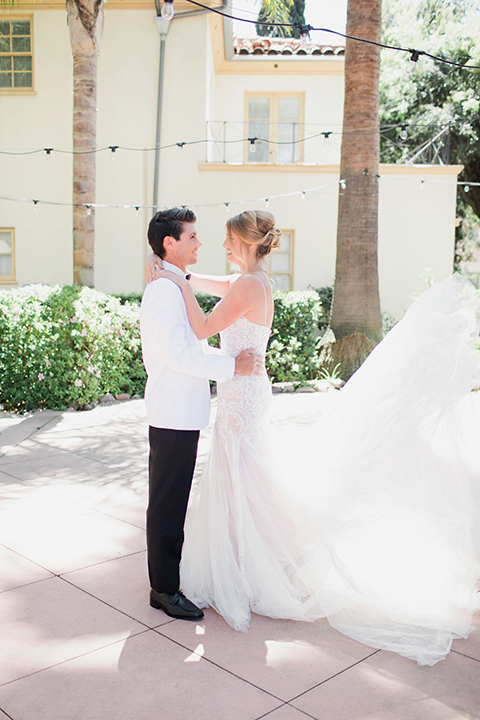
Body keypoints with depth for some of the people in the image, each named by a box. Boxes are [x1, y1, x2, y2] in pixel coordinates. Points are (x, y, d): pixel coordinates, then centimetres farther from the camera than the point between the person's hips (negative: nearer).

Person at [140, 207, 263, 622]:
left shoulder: (178, 288, 15)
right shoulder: (163, 291, -17)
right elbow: (177, 355, -25)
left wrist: (240, 359, 11)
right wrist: (232, 367, -21)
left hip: (184, 412, 10)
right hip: (174, 415, -10)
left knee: (175, 501, 19)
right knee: (167, 503, 1)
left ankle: (171, 571, 33)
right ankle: (164, 589, 12)